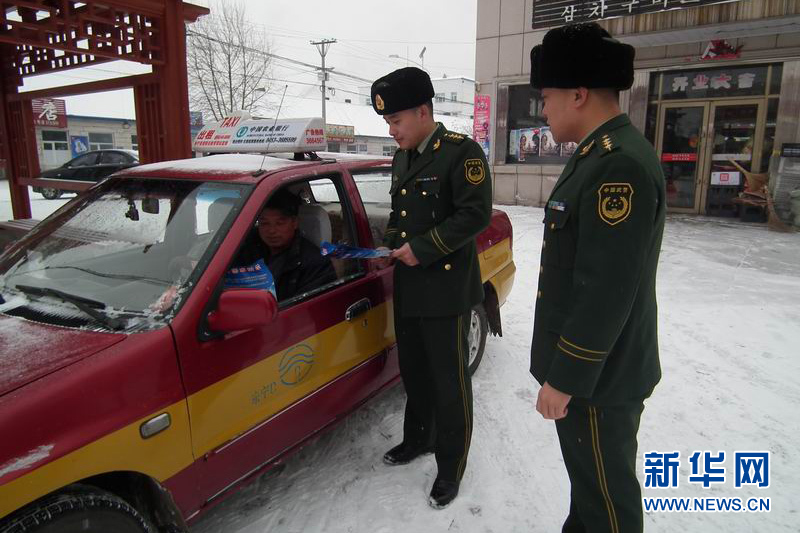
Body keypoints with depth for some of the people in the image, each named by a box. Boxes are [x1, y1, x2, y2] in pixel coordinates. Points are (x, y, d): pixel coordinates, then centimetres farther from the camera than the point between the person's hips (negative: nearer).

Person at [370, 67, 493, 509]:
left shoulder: (461, 151, -11)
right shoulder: (401, 159, 14)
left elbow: (476, 214, -18)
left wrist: (422, 248, -18)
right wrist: (387, 247, 5)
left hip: (445, 288, -7)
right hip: (407, 286, 8)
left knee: (449, 381, 5)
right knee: (413, 371, 20)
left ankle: (450, 466, 23)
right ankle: (418, 438, 42)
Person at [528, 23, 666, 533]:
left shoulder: (620, 164, -24)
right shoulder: (601, 154, 9)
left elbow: (607, 292, -27)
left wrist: (565, 378, -19)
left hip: (598, 373, -9)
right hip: (587, 363, 9)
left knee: (606, 490, 12)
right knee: (587, 475, 26)